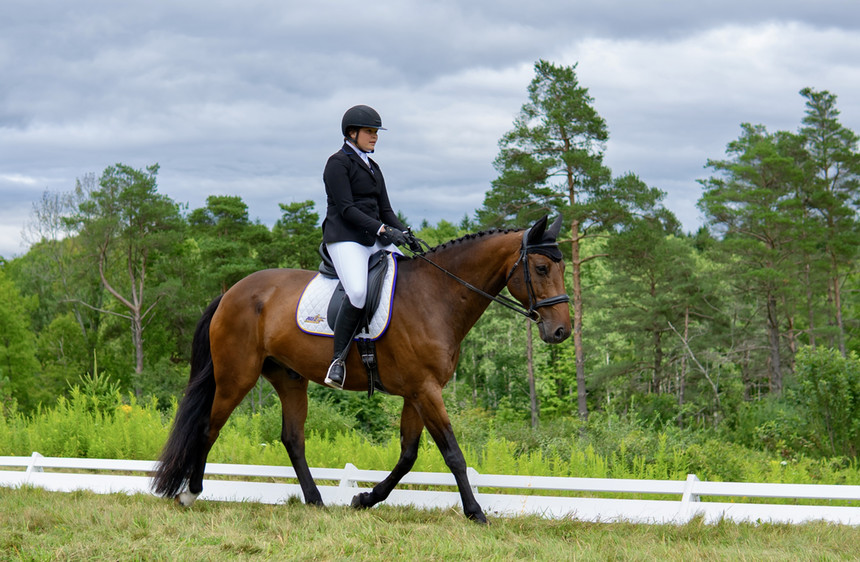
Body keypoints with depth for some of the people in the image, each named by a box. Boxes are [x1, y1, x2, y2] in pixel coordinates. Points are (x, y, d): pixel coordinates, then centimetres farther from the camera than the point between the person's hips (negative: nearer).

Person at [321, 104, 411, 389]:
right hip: (345, 239, -9)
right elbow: (346, 209, -13)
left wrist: (404, 234, 2)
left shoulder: (372, 167, 21)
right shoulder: (338, 163, -4)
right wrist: (382, 229, -21)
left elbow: (385, 210, 19)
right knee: (358, 291, -31)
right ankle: (338, 359, -22)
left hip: (375, 239, 9)